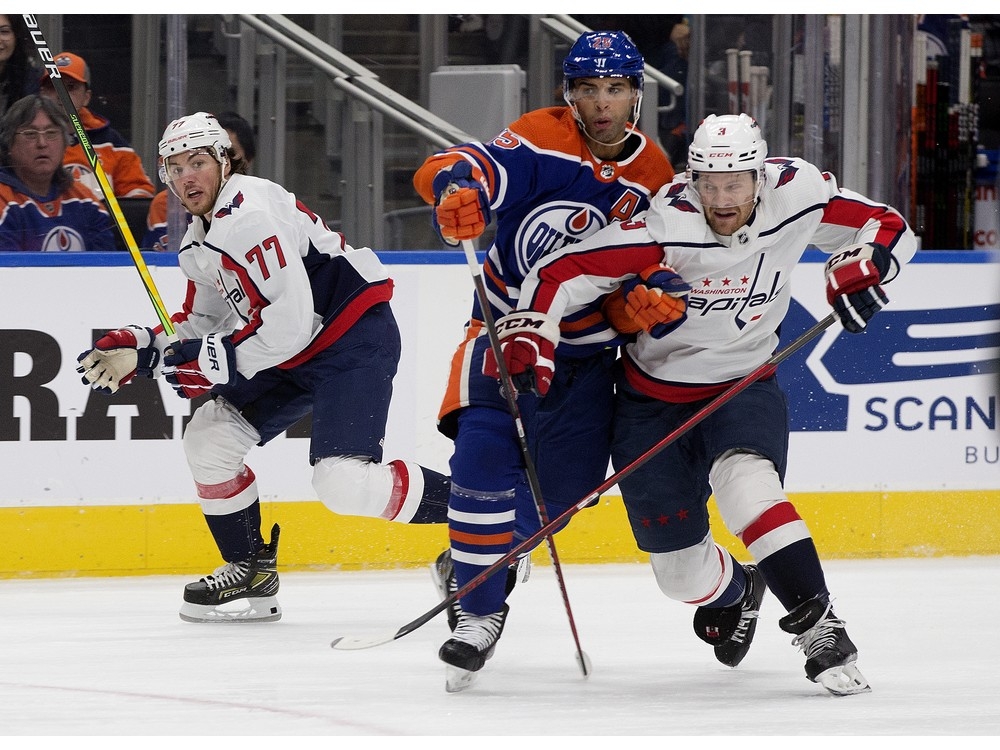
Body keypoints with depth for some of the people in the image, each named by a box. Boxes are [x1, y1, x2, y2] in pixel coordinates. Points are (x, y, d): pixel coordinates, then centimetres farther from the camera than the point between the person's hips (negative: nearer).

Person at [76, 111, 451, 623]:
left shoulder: (252, 212, -21)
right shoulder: (199, 241, 12)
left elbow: (289, 320, -26)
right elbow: (201, 325, 20)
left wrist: (215, 362, -21)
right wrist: (138, 351, 4)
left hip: (356, 337, -10)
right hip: (294, 356, 10)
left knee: (343, 481, -23)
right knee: (209, 438, 5)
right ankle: (249, 572, 15)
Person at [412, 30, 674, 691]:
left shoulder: (653, 174, -1)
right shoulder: (541, 139, -14)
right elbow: (456, 171, -28)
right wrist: (457, 188, -53)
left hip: (586, 347, 4)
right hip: (507, 325, -4)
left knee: (566, 484, 0)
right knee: (485, 451, -24)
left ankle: (477, 559, 30)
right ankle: (478, 611, -15)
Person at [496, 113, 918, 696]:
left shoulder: (796, 195, -16)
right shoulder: (662, 227, -26)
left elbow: (888, 227, -2)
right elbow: (560, 273, -23)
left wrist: (859, 268, -21)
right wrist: (528, 338, -36)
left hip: (745, 384, 0)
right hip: (654, 399, 0)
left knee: (745, 479, -34)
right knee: (681, 573, 5)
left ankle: (818, 626, -29)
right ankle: (736, 590, 42)